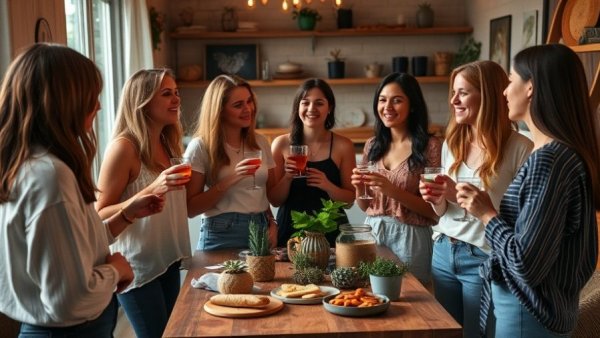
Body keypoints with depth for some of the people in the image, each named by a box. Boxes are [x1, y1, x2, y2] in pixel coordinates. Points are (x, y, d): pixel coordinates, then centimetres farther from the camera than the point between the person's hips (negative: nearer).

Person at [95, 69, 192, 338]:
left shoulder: (167, 144, 6)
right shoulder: (124, 147, -17)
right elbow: (100, 215, -19)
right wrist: (151, 190, -29)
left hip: (168, 260, 7)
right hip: (137, 266, -7)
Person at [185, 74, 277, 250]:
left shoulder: (260, 142, 6)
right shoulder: (201, 146, -9)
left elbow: (272, 193, 12)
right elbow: (190, 208, -12)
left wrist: (272, 224, -5)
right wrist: (230, 180, -20)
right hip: (221, 237, -4)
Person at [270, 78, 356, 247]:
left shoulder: (343, 146, -4)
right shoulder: (281, 144, -3)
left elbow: (350, 200, 0)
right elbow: (275, 200, 1)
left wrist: (328, 186, -18)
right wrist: (287, 177, -17)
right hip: (290, 229, 0)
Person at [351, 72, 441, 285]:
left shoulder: (430, 146, -9)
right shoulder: (373, 145, 6)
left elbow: (433, 210, -10)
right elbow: (365, 206, 12)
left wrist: (393, 190, -20)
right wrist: (359, 188, -8)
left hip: (409, 239, -4)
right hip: (372, 234, 5)